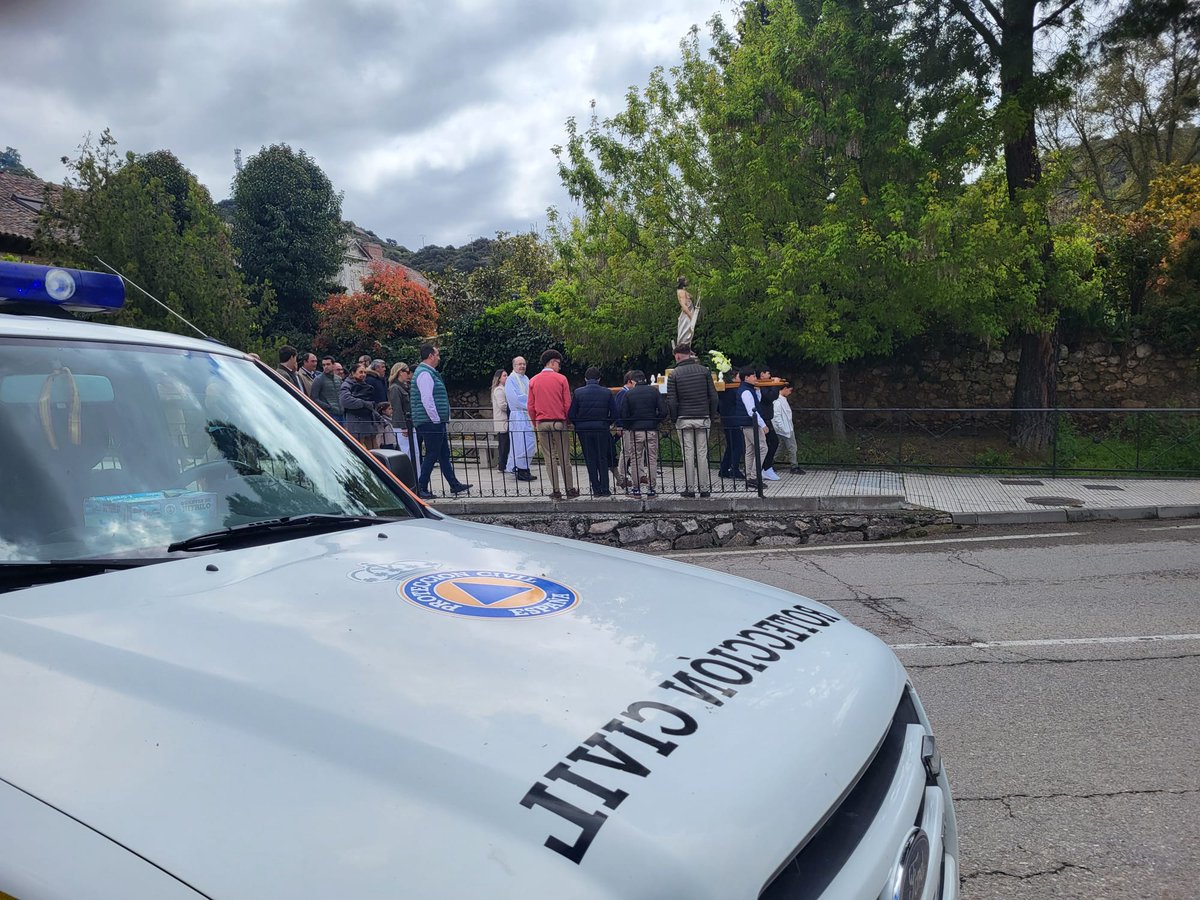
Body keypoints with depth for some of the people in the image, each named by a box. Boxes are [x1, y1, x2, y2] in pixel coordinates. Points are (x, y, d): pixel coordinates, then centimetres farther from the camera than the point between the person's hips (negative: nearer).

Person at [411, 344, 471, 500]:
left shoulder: (429, 372, 19)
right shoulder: (424, 373, -15)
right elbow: (426, 399, -22)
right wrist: (436, 420, -18)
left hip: (436, 422, 11)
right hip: (430, 423, -11)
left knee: (444, 455, 13)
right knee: (431, 456, -5)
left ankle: (455, 486, 18)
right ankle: (421, 490, 1)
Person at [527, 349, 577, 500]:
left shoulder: (533, 381, 5)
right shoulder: (561, 379, -3)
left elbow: (531, 406, 6)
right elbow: (567, 404, -4)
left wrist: (535, 423, 16)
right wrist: (567, 419, 10)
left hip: (542, 424, 2)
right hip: (559, 422, -2)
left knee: (549, 459, 5)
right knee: (564, 458, 5)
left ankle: (555, 491, 6)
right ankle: (570, 489, 9)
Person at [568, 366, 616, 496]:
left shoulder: (578, 392, -4)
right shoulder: (607, 392, -2)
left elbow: (571, 414, -5)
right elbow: (614, 414, -1)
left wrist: (579, 425, 11)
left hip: (584, 430, 0)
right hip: (602, 429, 0)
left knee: (590, 460, 7)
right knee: (603, 459, 9)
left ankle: (596, 489, 7)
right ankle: (605, 489, 7)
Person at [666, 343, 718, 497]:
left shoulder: (674, 374, -2)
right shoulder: (704, 371, 3)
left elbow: (671, 401, -6)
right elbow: (713, 396, 1)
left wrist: (674, 418, 5)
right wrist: (712, 415, 8)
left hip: (684, 419, -2)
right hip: (703, 418, 2)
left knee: (688, 455, 2)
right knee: (702, 454, 5)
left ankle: (689, 489, 3)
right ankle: (705, 489, 5)